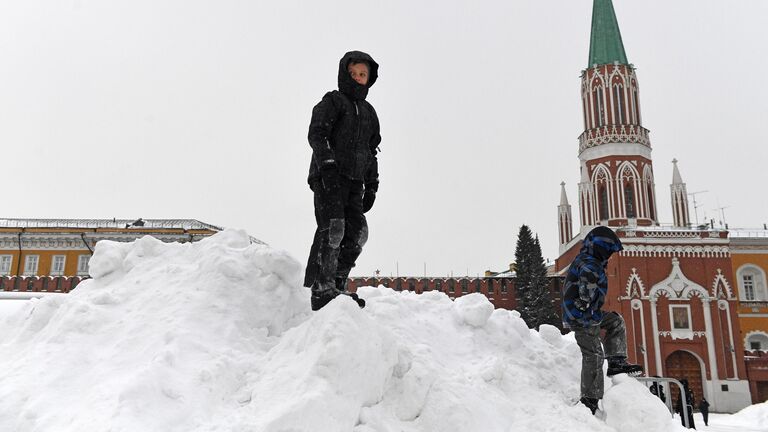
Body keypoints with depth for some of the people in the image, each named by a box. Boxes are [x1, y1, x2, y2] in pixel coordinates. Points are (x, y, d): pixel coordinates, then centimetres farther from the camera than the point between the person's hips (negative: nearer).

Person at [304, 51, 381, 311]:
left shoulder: (369, 112, 25)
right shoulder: (332, 102, 5)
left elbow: (371, 151, 27)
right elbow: (316, 134, -9)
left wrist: (371, 185, 18)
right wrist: (328, 164, -24)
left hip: (353, 182, 7)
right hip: (328, 178, -7)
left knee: (357, 233, -2)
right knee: (332, 228, -18)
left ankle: (337, 284, 5)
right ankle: (322, 289, -19)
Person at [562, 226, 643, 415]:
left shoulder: (583, 260, 17)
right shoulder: (590, 263, -17)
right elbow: (587, 277, -40)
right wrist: (586, 301, -35)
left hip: (587, 314, 10)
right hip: (581, 316, -10)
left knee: (616, 321, 21)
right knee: (593, 354, -8)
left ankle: (616, 363, 15)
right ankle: (590, 399, -4)